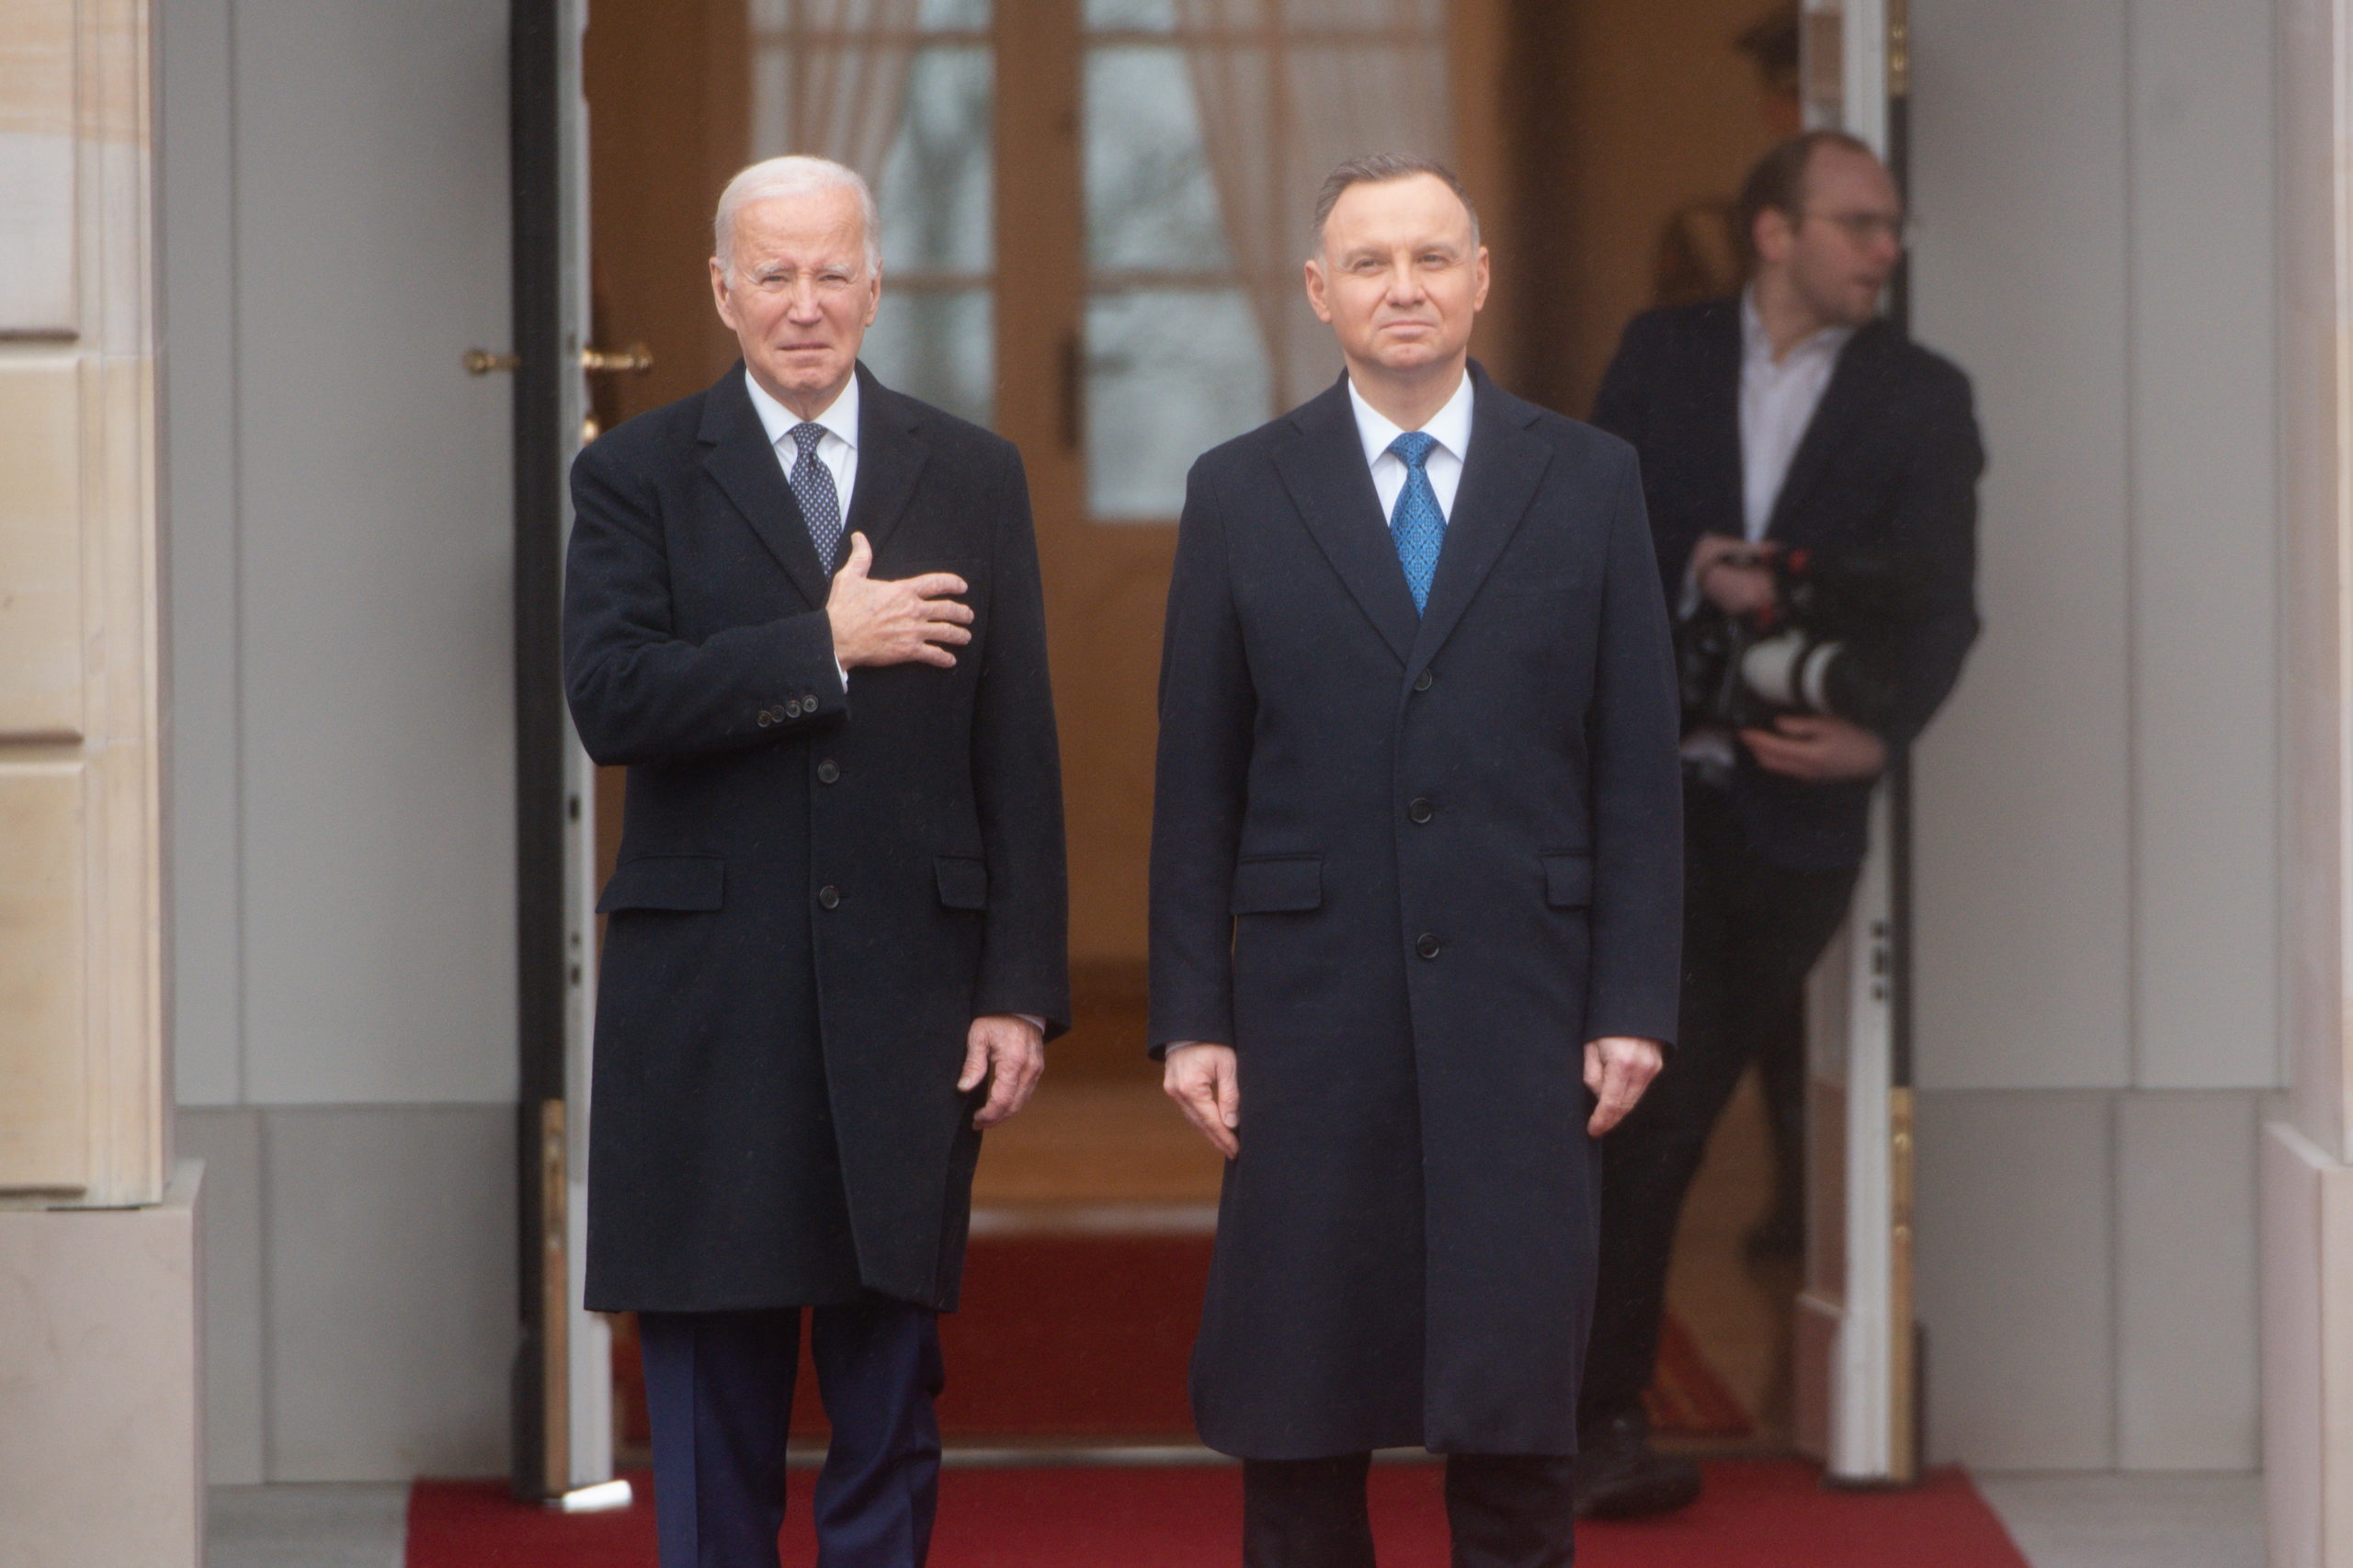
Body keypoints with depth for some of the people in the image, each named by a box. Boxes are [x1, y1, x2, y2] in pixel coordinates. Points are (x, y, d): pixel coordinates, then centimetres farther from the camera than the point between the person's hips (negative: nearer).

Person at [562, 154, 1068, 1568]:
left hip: (908, 996, 1)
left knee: (892, 1398, 5)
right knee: (714, 1401, 5)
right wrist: (827, 646, -15)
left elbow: (1017, 757, 5)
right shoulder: (639, 478, 4)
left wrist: (1021, 989, -1)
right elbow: (612, 699, -12)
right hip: (709, 1006, -1)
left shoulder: (973, 479, 9)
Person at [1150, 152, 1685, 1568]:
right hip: (1313, 1012, 0)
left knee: (1516, 1399, 1)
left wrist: (1634, 1006, -3)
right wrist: (1190, 1017, -1)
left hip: (1521, 1010, 0)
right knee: (1299, 1433, 4)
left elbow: (1639, 767, 4)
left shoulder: (1589, 482, 6)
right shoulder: (1241, 495, 7)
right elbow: (1198, 783, 6)